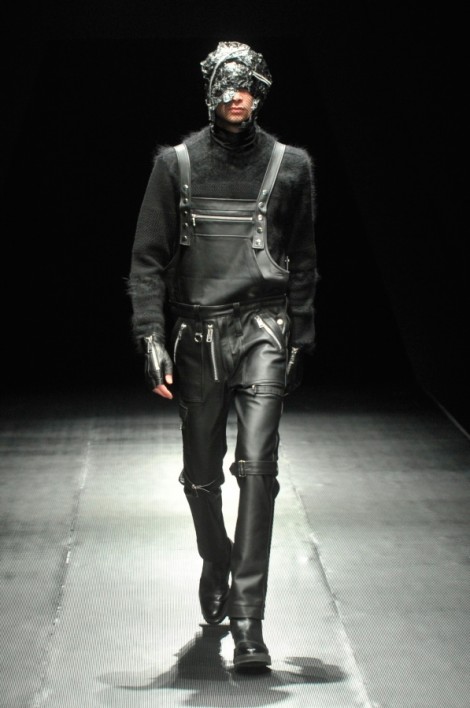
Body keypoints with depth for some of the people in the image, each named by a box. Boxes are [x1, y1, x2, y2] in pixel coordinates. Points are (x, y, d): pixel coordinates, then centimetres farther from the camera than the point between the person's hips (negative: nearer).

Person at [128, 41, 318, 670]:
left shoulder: (290, 165, 6)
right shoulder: (176, 164, 4)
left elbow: (304, 259, 14)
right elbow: (148, 258, 3)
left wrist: (301, 338, 13)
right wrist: (152, 338, -6)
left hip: (262, 330, -1)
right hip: (196, 333, 1)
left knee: (257, 464, -15)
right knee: (201, 475, 11)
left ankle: (248, 618, -14)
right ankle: (215, 564, 41)